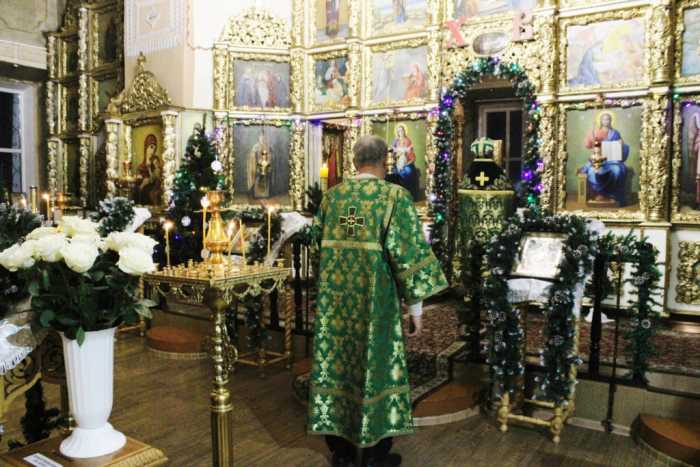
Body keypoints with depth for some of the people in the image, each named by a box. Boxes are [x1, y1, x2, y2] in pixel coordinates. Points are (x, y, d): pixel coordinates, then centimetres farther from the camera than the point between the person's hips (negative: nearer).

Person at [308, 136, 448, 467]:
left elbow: (318, 240, 14)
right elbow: (408, 252, -14)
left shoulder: (332, 196, 5)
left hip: (334, 298, 5)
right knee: (374, 367, 7)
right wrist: (416, 305, -7)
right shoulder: (395, 196, -10)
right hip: (373, 299, -4)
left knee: (336, 363, 13)